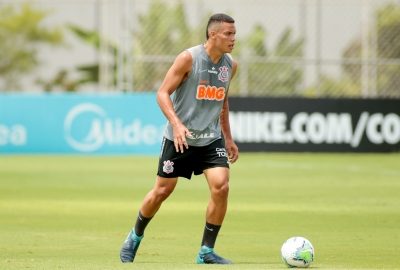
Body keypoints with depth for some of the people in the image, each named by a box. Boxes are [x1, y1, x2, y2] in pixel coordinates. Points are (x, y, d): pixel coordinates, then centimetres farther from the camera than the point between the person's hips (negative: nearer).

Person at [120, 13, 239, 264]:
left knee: (221, 187, -16)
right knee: (162, 191, 6)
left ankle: (206, 252, -5)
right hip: (180, 138, -4)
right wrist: (176, 123, -28)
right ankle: (135, 236, 33)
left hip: (211, 138, 4)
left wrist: (228, 138, 21)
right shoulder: (188, 58, -14)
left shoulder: (231, 65, 4)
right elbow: (162, 93, -14)